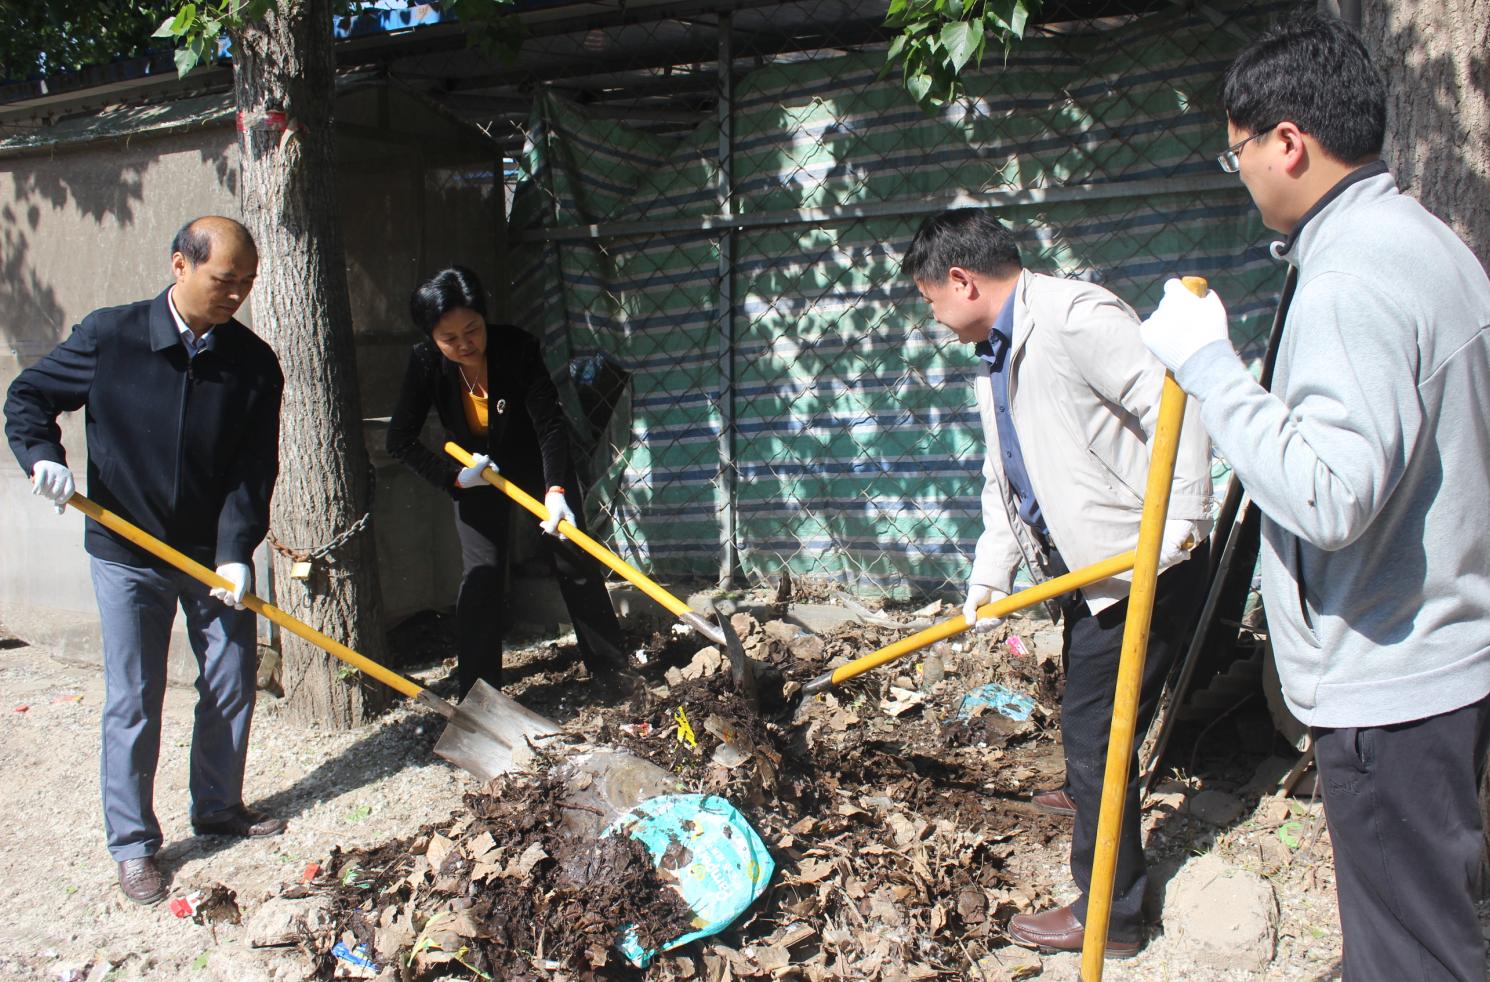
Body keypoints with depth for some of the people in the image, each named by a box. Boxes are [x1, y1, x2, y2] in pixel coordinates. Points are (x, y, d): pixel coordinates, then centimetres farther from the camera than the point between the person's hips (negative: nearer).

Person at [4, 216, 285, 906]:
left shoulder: (253, 363, -6)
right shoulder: (109, 337, -11)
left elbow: (254, 470, -7)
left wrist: (235, 552, -17)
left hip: (217, 557, 3)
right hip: (128, 556, -2)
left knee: (232, 687, 11)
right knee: (132, 704, 3)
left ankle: (218, 806, 32)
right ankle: (133, 844, 17)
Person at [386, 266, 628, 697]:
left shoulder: (517, 347, -28)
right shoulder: (425, 363, -21)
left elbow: (550, 423, -30)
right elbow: (400, 439, -15)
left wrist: (556, 488, -42)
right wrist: (452, 475, -25)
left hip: (539, 466, -1)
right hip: (475, 475, 1)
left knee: (575, 562, 3)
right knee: (480, 576, -5)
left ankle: (613, 669, 17)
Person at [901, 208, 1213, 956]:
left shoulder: (1073, 316, -20)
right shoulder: (996, 360, 12)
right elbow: (1003, 480, 14)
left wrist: (1179, 524, -28)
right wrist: (989, 574, 6)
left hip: (1145, 563, -10)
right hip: (1084, 561, 10)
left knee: (1094, 726, -4)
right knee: (1081, 696, 29)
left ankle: (1110, 915, 11)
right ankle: (1086, 793, 59)